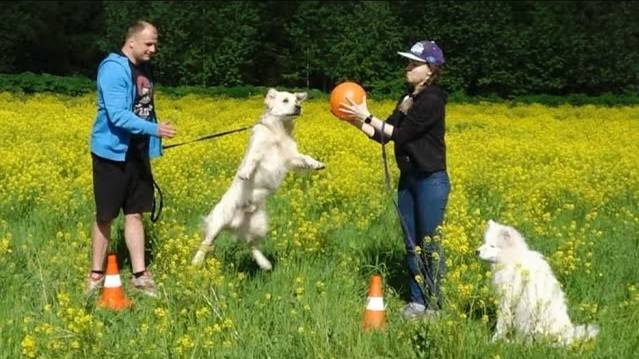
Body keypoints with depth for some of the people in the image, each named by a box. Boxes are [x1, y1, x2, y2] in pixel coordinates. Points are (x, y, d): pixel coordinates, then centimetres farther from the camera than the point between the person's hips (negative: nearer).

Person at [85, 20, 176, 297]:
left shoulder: (143, 68, 9)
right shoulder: (114, 69, -17)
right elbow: (117, 115, -25)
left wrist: (152, 144, 21)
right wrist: (154, 129, -32)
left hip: (138, 153, 7)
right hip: (113, 153, -7)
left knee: (134, 213, 9)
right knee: (105, 216, 3)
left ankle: (139, 275, 12)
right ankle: (96, 274, 16)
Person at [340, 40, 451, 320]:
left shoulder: (432, 100, -16)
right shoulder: (407, 100, 11)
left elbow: (400, 135, -19)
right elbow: (384, 136, 9)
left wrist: (368, 116, -17)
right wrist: (356, 122, -4)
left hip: (431, 181, -9)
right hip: (408, 179, 9)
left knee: (429, 245, 0)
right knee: (412, 244, 12)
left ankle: (434, 305, 10)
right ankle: (417, 301, 21)